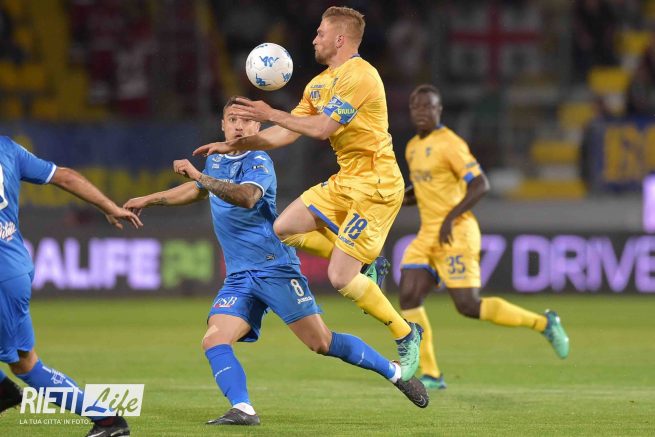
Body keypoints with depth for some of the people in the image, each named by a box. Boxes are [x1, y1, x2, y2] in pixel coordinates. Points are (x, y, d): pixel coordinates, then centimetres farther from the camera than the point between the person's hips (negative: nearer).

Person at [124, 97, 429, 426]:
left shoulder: (258, 163, -10)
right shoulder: (216, 160, 15)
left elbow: (247, 197, -32)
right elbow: (197, 190, 38)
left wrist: (200, 176, -38)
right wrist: (149, 200, 39)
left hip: (275, 267, -7)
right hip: (239, 276, 7)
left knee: (321, 343, -10)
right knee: (213, 342, -15)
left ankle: (395, 372, 5)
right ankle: (243, 410, -22)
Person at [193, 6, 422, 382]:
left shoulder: (359, 76, -17)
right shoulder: (320, 84, 14)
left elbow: (322, 127, -24)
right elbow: (288, 134, 15)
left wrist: (271, 114, -16)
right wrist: (234, 145, 8)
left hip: (376, 185, -10)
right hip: (346, 180, 10)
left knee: (340, 278, -13)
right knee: (285, 229, 4)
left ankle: (405, 334, 6)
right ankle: (366, 266, 13)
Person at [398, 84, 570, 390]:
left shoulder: (449, 144, -12)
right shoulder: (413, 148, 15)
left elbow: (480, 185, -17)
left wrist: (451, 218, -24)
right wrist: (402, 198, 8)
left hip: (455, 235, -8)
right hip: (428, 235, 8)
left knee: (468, 306, -11)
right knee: (408, 297, -7)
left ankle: (543, 323, 6)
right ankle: (430, 375, -2)